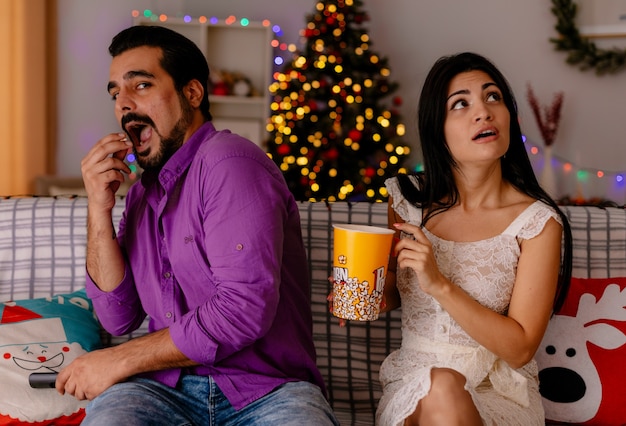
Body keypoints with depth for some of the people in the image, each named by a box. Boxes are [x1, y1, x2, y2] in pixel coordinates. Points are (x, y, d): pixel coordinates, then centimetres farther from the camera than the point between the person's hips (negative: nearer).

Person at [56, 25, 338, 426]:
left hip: (268, 390, -4)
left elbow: (246, 307, -21)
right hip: (168, 388, 5)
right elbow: (120, 318, 10)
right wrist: (100, 212, -1)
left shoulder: (228, 160, -10)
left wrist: (119, 361, -11)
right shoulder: (142, 192, 14)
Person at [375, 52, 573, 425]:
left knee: (444, 393, -34)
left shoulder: (538, 222, -10)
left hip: (500, 394, -2)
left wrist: (440, 285, -22)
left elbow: (520, 348, -11)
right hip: (414, 382, 2)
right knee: (438, 386, -33)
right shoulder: (408, 199, 0)